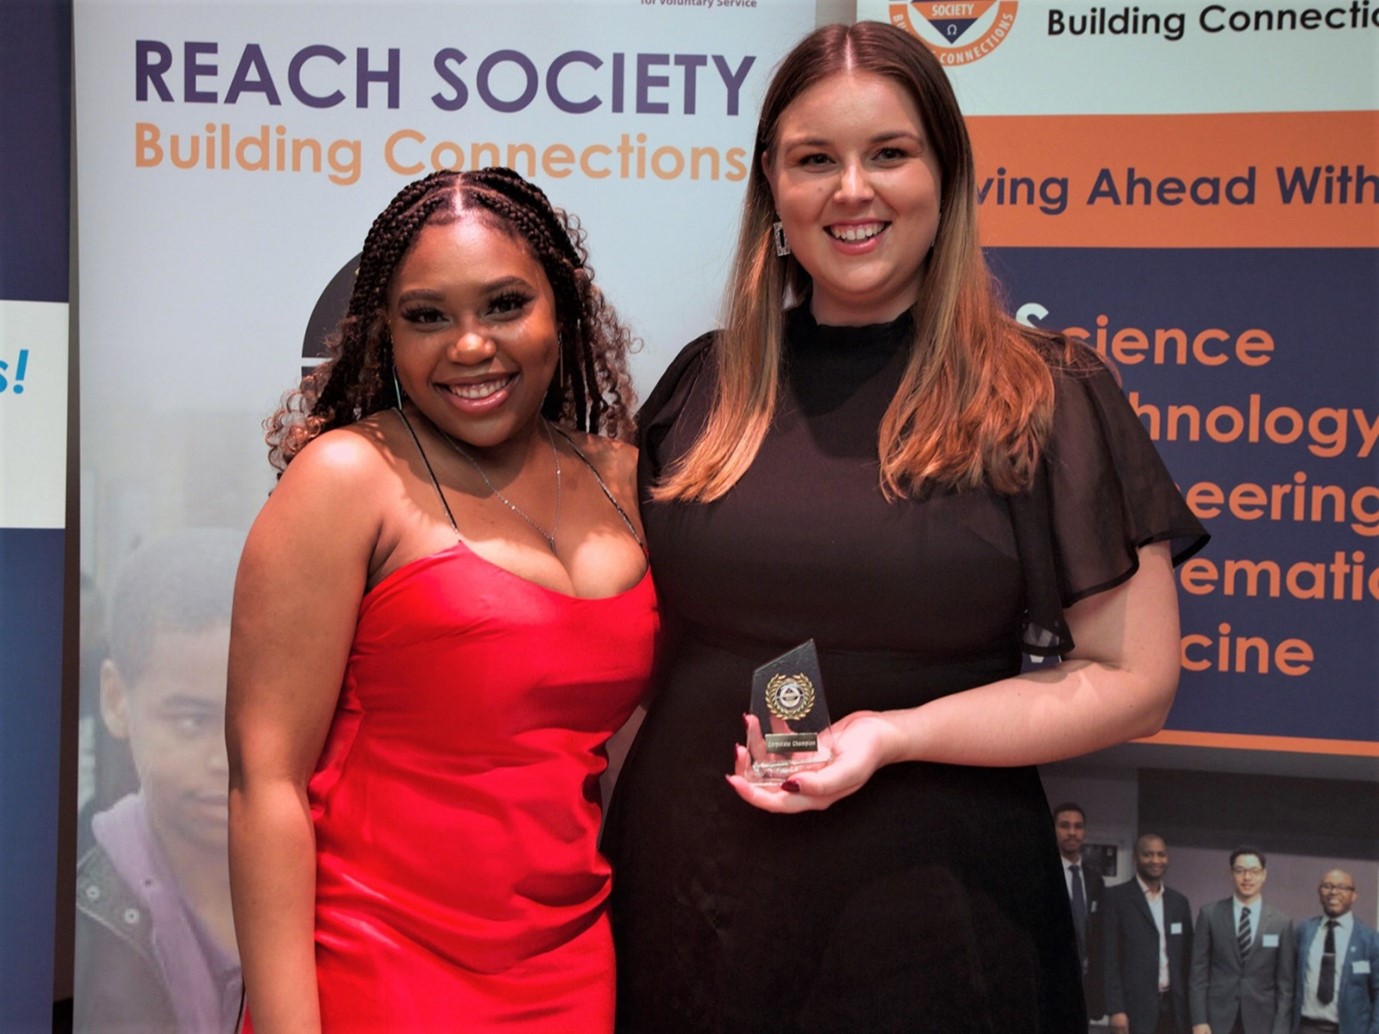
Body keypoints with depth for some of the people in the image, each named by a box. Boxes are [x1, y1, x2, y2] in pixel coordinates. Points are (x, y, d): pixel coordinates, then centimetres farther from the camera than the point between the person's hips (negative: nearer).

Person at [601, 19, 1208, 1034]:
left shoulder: (1049, 399, -6)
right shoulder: (704, 384, 4)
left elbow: (1133, 681, -6)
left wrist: (891, 735, -17)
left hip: (925, 918, -3)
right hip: (688, 894, 3)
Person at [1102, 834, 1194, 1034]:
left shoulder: (1179, 902, 14)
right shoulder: (1116, 897, -2)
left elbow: (1187, 958, 16)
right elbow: (1108, 957, -7)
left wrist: (1190, 1007, 9)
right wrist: (1116, 1009, -13)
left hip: (1174, 1007, 5)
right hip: (1135, 1008, -5)